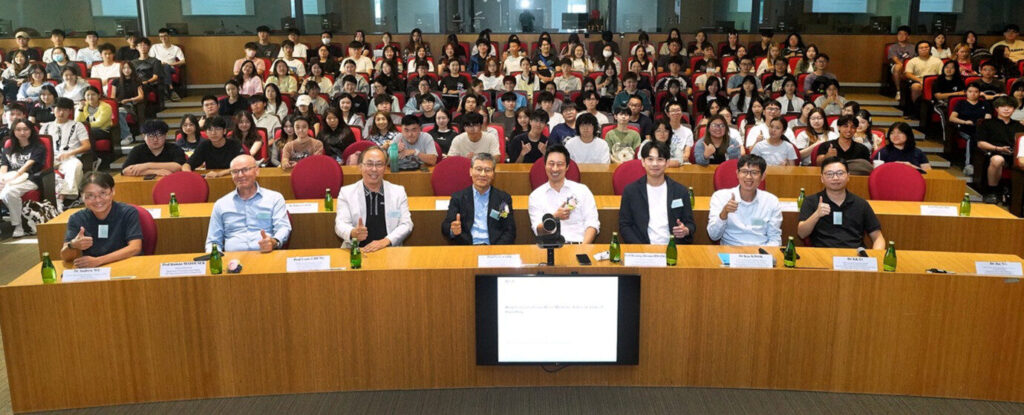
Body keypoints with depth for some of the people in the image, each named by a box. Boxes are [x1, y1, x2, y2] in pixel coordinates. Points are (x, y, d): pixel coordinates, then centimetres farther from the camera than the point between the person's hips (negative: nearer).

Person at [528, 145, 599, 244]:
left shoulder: (582, 190, 13)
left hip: (578, 244, 0)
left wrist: (583, 247, -13)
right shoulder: (535, 195, 13)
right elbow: (538, 230, 5)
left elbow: (592, 224, 4)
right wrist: (555, 217, -14)